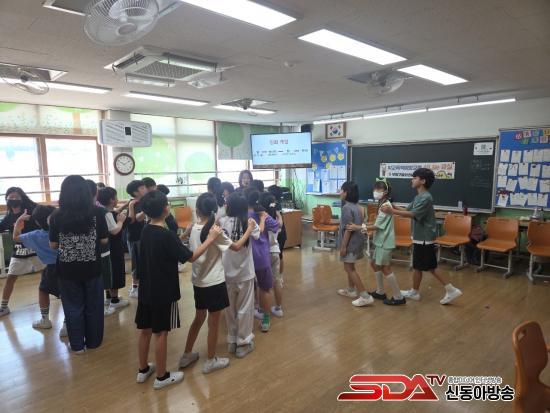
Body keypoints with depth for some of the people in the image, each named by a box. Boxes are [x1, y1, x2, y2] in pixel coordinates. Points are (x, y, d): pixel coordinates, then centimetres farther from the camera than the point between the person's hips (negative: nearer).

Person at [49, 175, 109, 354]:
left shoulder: (56, 216, -9)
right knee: (93, 305, 15)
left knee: (73, 307, 14)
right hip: (92, 267, 0)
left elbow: (53, 245, -1)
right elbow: (104, 240, -5)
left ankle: (77, 345, 24)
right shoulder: (97, 212, -11)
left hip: (68, 270, 0)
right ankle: (93, 341, 28)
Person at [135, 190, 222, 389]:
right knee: (161, 333, 5)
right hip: (164, 293, -7)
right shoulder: (167, 235, -22)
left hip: (146, 290, 8)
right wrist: (210, 238, -10)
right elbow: (191, 257, -16)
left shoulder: (146, 231, 2)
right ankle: (161, 376, 19)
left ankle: (143, 370, 33)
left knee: (145, 331, 17)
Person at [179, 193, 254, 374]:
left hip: (198, 282, 7)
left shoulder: (194, 229, -1)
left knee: (199, 318, 23)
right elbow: (237, 246, -10)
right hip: (214, 283, -6)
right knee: (213, 323, 9)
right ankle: (211, 361, 24)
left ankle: (186, 355, 34)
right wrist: (249, 229, 0)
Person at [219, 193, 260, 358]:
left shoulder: (222, 222, -10)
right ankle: (243, 343, 21)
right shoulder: (249, 222, -12)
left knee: (230, 308, 17)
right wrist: (258, 221, 21)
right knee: (244, 309, 12)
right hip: (245, 273, -2)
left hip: (227, 273, 2)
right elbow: (257, 235, 6)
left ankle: (232, 341, 30)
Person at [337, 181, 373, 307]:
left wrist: (343, 246, -18)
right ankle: (351, 290, 35)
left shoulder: (346, 207, -19)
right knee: (350, 267, 22)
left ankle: (365, 296, -6)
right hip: (356, 240, 10)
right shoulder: (356, 206, 9)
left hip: (351, 242, -10)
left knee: (349, 268, -4)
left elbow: (348, 229, -22)